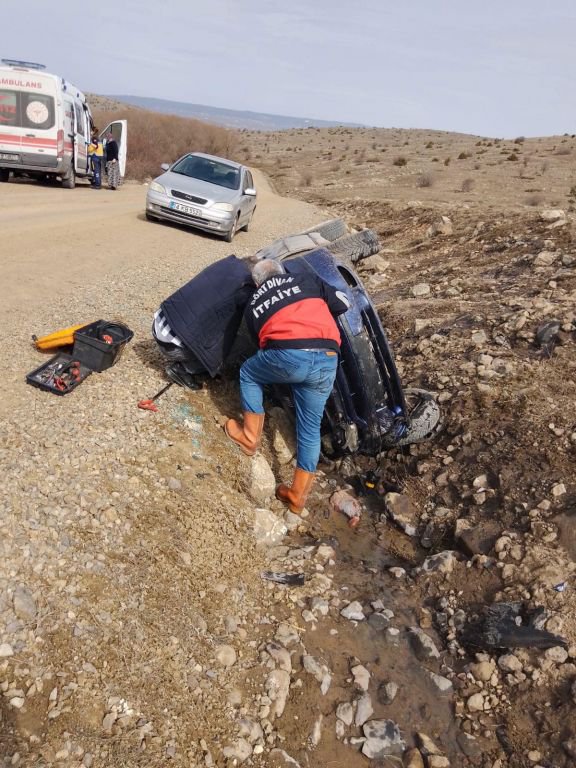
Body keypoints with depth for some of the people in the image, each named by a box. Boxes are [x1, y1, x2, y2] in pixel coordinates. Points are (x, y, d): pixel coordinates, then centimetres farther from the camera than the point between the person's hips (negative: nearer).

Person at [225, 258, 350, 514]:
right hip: (327, 362, 2)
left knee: (248, 373, 30)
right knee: (310, 427, 18)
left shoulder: (253, 304, 25)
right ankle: (298, 494, 24)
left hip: (289, 356, -2)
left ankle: (250, 437, 32)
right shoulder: (306, 279, 23)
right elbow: (343, 304, 22)